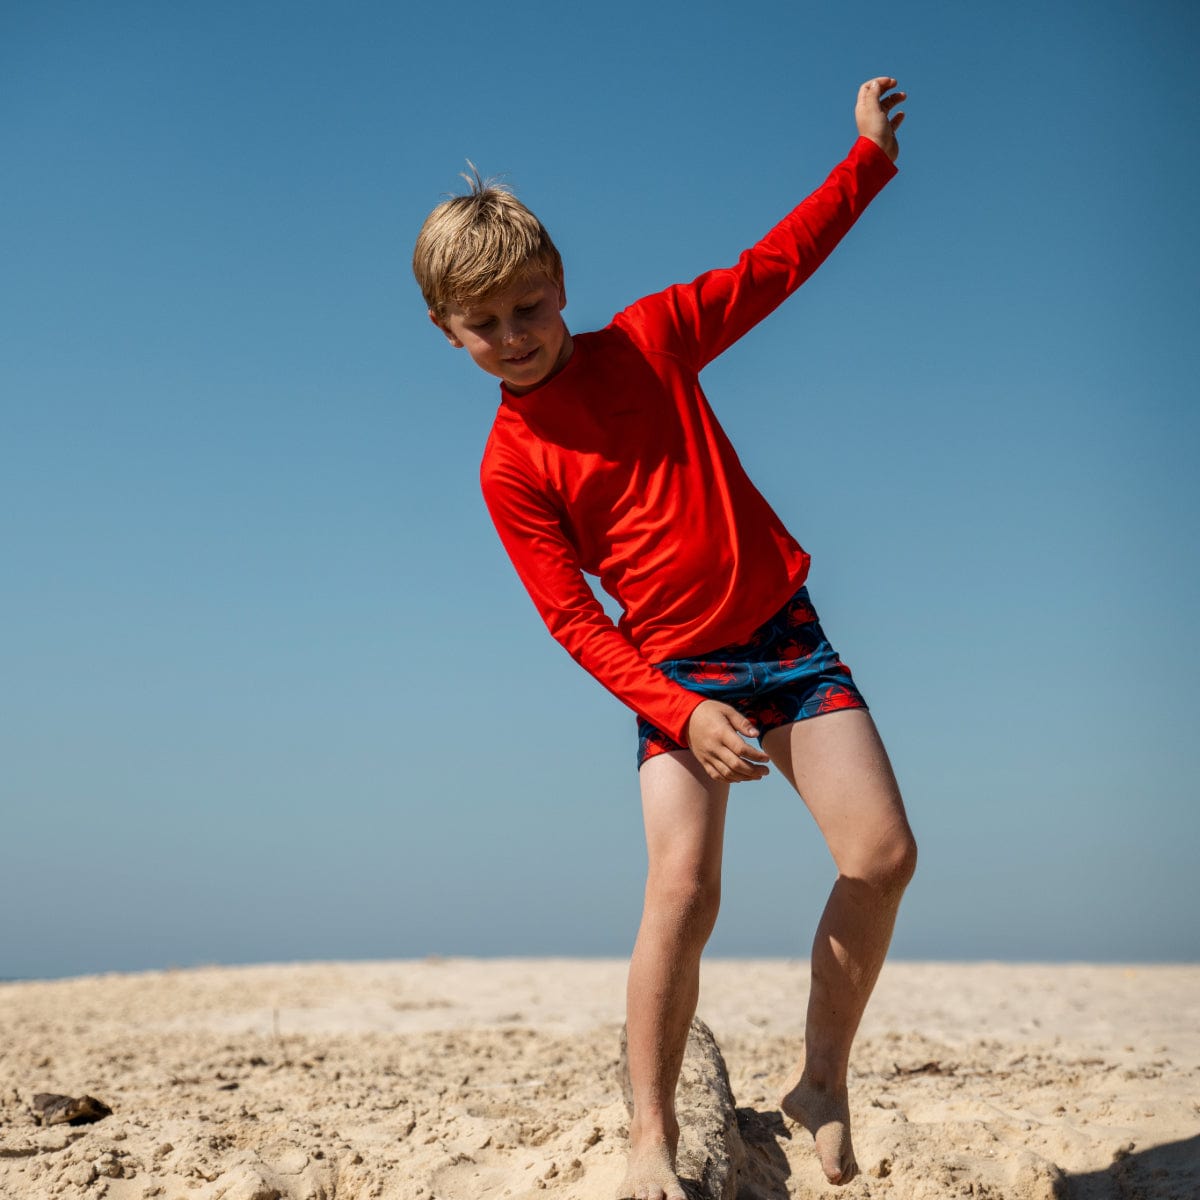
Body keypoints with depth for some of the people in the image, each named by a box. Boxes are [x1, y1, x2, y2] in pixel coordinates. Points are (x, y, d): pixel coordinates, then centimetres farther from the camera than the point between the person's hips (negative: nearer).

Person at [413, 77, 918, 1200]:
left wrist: (869, 156, 10)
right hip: (676, 675, -3)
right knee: (682, 887, -20)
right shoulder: (509, 467, -7)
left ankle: (820, 1080, 11)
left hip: (787, 633, 3)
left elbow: (773, 265, 12)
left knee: (883, 854, -7)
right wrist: (678, 714, -21)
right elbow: (573, 620, -10)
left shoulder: (650, 337, 1)